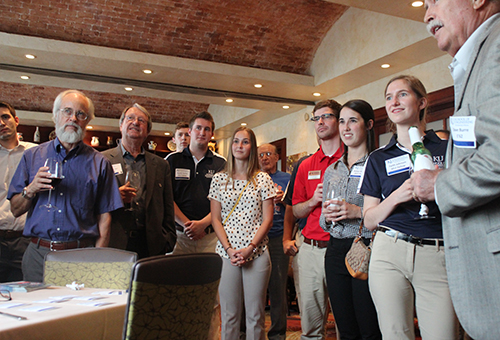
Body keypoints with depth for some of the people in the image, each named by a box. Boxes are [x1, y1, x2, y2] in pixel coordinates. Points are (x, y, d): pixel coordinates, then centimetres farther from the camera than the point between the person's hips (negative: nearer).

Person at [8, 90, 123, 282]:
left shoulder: (99, 163, 4)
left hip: (81, 257, -1)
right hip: (38, 253, 2)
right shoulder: (32, 156, 9)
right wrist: (31, 190, -11)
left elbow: (104, 218, 0)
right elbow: (15, 210, 9)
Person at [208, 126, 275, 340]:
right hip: (226, 253, 1)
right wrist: (229, 249, -7)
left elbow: (267, 219, 0)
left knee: (255, 314, 6)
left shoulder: (262, 179, 3)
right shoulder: (219, 179, 7)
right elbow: (215, 219, 5)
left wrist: (250, 248, -10)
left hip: (256, 253, -1)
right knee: (229, 314, 7)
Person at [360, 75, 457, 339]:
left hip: (437, 257, -1)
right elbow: (369, 220, 8)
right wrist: (396, 196, -9)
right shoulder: (379, 158, 12)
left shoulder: (447, 150, 9)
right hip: (390, 254, 1)